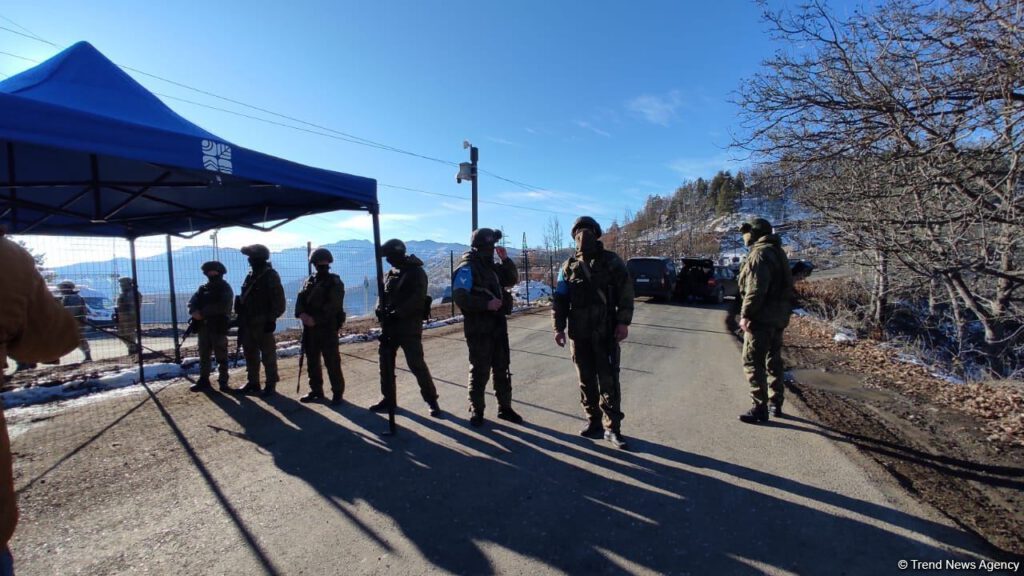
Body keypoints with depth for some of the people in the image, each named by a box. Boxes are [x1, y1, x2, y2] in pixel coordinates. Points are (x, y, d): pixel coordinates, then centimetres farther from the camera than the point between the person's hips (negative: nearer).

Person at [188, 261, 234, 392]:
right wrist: (194, 312, -17)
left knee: (221, 356, -1)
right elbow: (192, 302, 4)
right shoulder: (203, 288, 16)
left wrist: (202, 313, -20)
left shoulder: (226, 289, -2)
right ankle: (204, 381, 19)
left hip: (219, 328, -6)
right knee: (204, 355, 11)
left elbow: (220, 307, -17)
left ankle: (223, 382, 4)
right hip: (203, 327, 6)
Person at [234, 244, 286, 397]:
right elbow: (244, 298, 19)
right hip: (248, 323, 8)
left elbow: (278, 300, -15)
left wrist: (272, 319, -19)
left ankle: (271, 384, 8)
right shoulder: (251, 275, 13)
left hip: (262, 323, -8)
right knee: (250, 354, 15)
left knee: (268, 355, 0)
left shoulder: (271, 276, -11)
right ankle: (252, 382, 26)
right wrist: (241, 318, 16)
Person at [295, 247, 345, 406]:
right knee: (312, 362, 13)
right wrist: (302, 314, -15)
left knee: (332, 362, -3)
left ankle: (337, 393, 7)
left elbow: (332, 307, -15)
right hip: (309, 329, 6)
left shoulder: (335, 283, -5)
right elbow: (300, 300, 4)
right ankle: (316, 391, 25)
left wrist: (315, 319, -20)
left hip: (328, 329, -6)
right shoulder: (309, 282, 14)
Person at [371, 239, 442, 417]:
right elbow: (383, 294, 14)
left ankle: (431, 400, 6)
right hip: (389, 325, 8)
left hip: (409, 325, -8)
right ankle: (388, 398, 27)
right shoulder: (391, 272, 14)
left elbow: (417, 299, -21)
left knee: (416, 364, -7)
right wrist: (381, 309, -7)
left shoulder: (416, 272, -11)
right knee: (385, 362, 12)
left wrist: (397, 313, -25)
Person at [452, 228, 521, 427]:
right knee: (480, 371, 3)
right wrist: (486, 304, -27)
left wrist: (505, 259, 3)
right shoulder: (467, 268, -13)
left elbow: (512, 279, 17)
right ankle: (476, 410, 19)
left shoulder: (492, 265, 13)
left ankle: (505, 407, 26)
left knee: (502, 368, 13)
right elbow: (459, 297, -23)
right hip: (478, 328, -8)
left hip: (498, 325, 8)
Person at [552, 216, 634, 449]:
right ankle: (593, 421, 24)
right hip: (579, 334, 3)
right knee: (586, 381, 11)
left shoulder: (612, 262, 1)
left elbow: (625, 294, -3)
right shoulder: (569, 266, 9)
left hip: (606, 332, -3)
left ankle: (612, 427, 9)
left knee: (609, 381, 0)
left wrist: (623, 322, -12)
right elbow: (560, 299, 8)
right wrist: (559, 327, 1)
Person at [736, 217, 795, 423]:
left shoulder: (760, 253, -14)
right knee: (774, 361, 18)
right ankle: (776, 403, 28)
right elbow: (783, 286, 20)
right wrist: (783, 313, 21)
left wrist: (745, 314, -19)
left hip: (761, 318, -10)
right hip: (778, 317, 10)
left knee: (753, 362, -5)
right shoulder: (777, 252, 18)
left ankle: (760, 408, -3)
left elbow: (756, 289, -23)